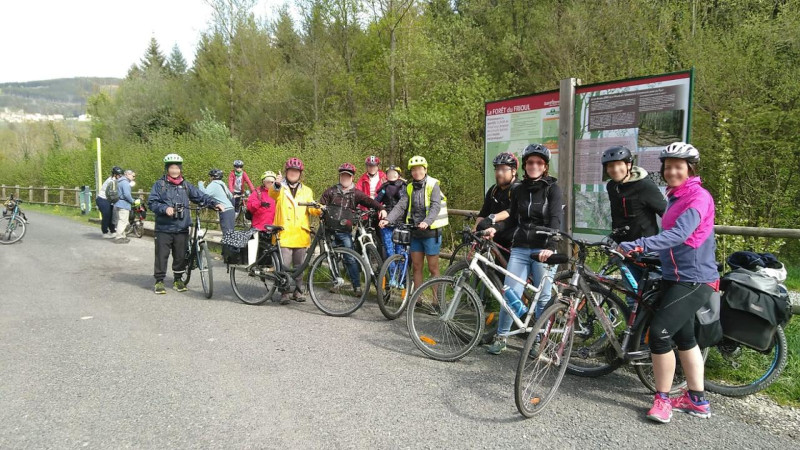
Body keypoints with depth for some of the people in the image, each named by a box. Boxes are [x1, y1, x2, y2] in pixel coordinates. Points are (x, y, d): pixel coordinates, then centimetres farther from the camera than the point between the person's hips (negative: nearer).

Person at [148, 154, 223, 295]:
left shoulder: (186, 186, 12)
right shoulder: (160, 185, 3)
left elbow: (201, 197, 6)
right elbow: (152, 203, -4)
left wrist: (215, 204, -9)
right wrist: (165, 208, -21)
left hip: (182, 229, 3)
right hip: (164, 228, -3)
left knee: (181, 256, 7)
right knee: (162, 255, 0)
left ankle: (178, 279, 23)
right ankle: (159, 281, 12)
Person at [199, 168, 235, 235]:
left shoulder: (213, 184, -5)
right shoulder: (222, 184, 22)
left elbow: (205, 194, -21)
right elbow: (231, 197, 28)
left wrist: (200, 184, -5)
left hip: (225, 212, -9)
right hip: (231, 210, 9)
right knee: (230, 233, 13)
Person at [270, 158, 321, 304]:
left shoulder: (306, 191, 18)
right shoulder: (281, 188, 8)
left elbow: (311, 208, 4)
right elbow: (273, 194, -16)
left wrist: (321, 209, -19)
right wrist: (277, 185, -39)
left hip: (301, 234, 3)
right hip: (284, 233, -3)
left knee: (299, 265, 9)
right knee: (283, 265, -7)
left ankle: (298, 291, 21)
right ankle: (284, 293, 4)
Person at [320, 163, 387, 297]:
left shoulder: (355, 193, 7)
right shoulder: (331, 191, 11)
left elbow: (368, 200, -6)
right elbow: (321, 204, 11)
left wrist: (381, 208, -22)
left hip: (345, 231, -2)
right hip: (330, 230, 2)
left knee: (350, 259, -6)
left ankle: (357, 286, 0)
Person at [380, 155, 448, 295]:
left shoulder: (433, 185, -7)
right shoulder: (410, 188, 10)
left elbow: (435, 207, -19)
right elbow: (400, 206, 0)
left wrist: (426, 222, -37)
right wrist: (388, 219, -16)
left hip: (431, 232, -5)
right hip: (415, 232, 6)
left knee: (433, 268, 0)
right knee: (417, 267, 11)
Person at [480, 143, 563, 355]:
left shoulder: (552, 188, -2)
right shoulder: (518, 190, 10)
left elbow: (555, 219, -14)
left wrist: (550, 247, -28)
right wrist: (494, 228, -6)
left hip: (543, 249, -3)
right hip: (520, 248, 3)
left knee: (543, 297, 3)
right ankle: (501, 337, 11)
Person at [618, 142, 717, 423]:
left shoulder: (699, 197, -16)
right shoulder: (674, 197, 12)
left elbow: (679, 233, -32)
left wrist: (641, 245, -43)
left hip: (694, 280, -10)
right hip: (674, 277, 10)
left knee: (659, 332, -13)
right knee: (683, 336, 15)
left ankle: (662, 399, 3)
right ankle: (697, 400, 27)